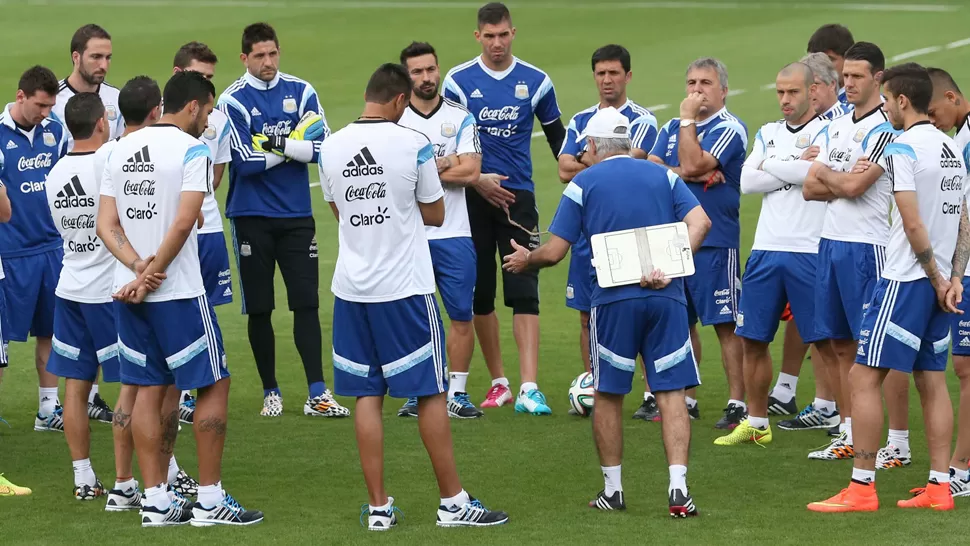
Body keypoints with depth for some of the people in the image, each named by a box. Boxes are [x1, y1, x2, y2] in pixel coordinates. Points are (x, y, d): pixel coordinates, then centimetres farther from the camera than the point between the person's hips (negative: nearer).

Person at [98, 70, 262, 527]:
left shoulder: (122, 149, 10)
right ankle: (210, 499, 3)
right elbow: (184, 221, -18)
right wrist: (151, 276, -12)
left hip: (129, 295, 7)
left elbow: (105, 224, 4)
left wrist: (138, 266, -7)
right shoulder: (191, 149, -10)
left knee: (149, 390, 11)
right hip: (178, 293, -7)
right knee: (213, 386, 4)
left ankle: (156, 501, 11)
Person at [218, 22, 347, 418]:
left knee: (306, 303, -3)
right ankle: (270, 392, 15)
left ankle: (317, 394, -4)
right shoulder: (233, 100, -5)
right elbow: (247, 162, -13)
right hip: (252, 217, -2)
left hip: (296, 214, 2)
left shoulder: (300, 92, 4)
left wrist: (279, 143, -17)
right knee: (259, 309, 5)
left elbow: (322, 147, -6)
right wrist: (297, 145, -7)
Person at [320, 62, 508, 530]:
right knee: (431, 392, 4)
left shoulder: (331, 148, 1)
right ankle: (452, 502, 9)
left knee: (367, 395, 8)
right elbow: (435, 214, 2)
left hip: (351, 289, 4)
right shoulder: (413, 145, -10)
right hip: (405, 287, -4)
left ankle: (378, 506, 8)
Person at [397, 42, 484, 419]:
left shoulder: (460, 118, 5)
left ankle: (457, 394, 8)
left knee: (462, 316, 1)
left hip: (454, 235, 1)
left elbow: (470, 173, -6)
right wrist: (445, 165, -10)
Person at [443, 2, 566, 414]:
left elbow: (557, 136, 16)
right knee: (480, 294, 6)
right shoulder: (458, 81, 0)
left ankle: (529, 389, -15)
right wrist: (477, 180, -8)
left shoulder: (535, 82, 3)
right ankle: (498, 383, 17)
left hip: (518, 197, 0)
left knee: (524, 294, -10)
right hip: (473, 198, 0)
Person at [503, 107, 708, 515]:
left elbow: (553, 252, 3)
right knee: (671, 393, 2)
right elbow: (700, 222, -4)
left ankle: (612, 490, 17)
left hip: (614, 299, -2)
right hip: (666, 298, 2)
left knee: (608, 395, 11)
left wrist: (525, 260, 23)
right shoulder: (663, 176, 12)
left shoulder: (583, 183, 5)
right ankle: (678, 489, -8)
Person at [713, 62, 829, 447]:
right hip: (766, 250, 6)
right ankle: (756, 423, 22)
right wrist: (796, 168, -8)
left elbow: (818, 173, -20)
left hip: (809, 252, -6)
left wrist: (769, 166, -5)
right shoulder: (768, 134, 15)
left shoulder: (827, 133, -2)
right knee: (753, 339, 9)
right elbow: (747, 181, 2)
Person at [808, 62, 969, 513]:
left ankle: (862, 487, -8)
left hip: (906, 280, -9)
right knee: (932, 379, 11)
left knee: (864, 376, -5)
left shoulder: (902, 149, -13)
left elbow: (913, 225, -18)